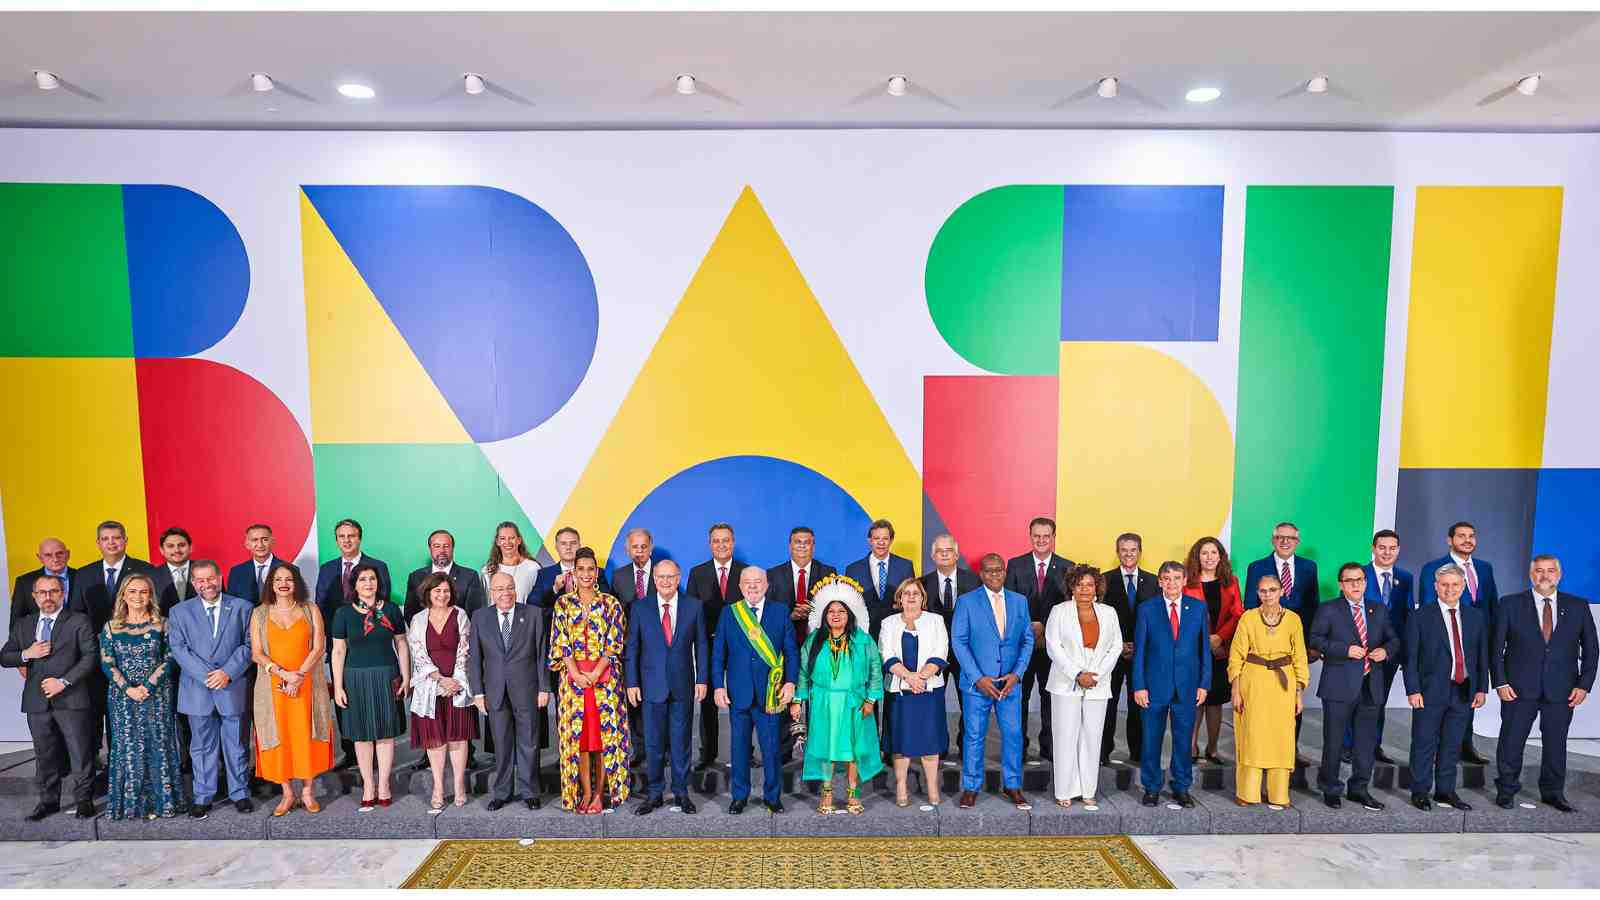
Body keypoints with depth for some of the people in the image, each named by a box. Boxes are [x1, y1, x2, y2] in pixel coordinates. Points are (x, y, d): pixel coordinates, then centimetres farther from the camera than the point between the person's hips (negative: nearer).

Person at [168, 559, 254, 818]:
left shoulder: (242, 608, 4)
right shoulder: (180, 612, 6)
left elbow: (248, 645, 0)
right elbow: (179, 649, -2)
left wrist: (228, 672, -13)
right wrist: (207, 675, -13)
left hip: (233, 688, -1)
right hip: (197, 690, 1)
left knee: (236, 745, 7)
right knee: (201, 747, 10)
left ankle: (240, 794, 20)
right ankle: (202, 797, 22)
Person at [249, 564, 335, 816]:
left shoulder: (310, 610, 2)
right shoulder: (260, 613, 5)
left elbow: (319, 648, -3)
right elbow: (256, 653, -1)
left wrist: (299, 677, -13)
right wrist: (284, 673, -14)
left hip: (307, 685, -1)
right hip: (273, 686, 1)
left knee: (306, 736, 2)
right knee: (278, 738, 4)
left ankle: (308, 791, 15)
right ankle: (287, 793, 16)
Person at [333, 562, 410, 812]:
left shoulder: (391, 609, 2)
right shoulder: (344, 613, 0)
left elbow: (401, 645, 6)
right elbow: (338, 651, 1)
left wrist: (406, 677, 2)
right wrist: (338, 687, -3)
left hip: (386, 677, 0)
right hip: (356, 678, 0)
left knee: (386, 733, 5)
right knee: (362, 734, 6)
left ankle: (383, 784, 16)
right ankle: (368, 786, 17)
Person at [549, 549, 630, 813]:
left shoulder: (611, 603, 1)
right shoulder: (563, 604, 5)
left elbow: (615, 644, -4)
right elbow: (561, 644, 0)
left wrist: (595, 674, -12)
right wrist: (577, 674, -11)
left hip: (605, 677, -1)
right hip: (573, 677, 1)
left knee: (605, 733, 0)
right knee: (578, 735, 3)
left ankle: (599, 792, 11)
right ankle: (585, 792, 13)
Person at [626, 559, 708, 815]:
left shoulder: (694, 606, 1)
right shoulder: (640, 608, 1)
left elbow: (701, 645, 3)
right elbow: (632, 648, 2)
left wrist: (702, 679, -2)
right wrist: (632, 683, -2)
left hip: (683, 686, 0)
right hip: (652, 686, 0)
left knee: (681, 742, 9)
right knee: (653, 743, 8)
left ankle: (681, 793, 23)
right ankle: (654, 794, 22)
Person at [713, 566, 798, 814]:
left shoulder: (781, 611, 2)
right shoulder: (728, 612, 3)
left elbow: (791, 651, 3)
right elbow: (718, 653, 4)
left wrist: (790, 682, -7)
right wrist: (718, 686, -2)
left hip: (769, 692, -1)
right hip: (738, 692, 1)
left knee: (771, 747, 6)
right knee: (739, 746, 11)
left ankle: (772, 796, 25)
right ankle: (739, 796, 28)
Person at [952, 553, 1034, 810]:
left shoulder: (1019, 601, 6)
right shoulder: (966, 602, -4)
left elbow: (1027, 640, 7)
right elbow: (958, 641, -6)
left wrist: (1016, 674, -6)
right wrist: (978, 678, -13)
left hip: (1010, 682, 3)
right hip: (977, 682, -3)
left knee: (1013, 734, 7)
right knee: (974, 736, 5)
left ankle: (1012, 785, 25)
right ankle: (971, 787, 20)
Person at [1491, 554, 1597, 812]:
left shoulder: (1578, 606, 5)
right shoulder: (1511, 604, -1)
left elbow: (1591, 649, 7)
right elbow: (1496, 647, -1)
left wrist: (1584, 685, -2)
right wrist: (1500, 682, -7)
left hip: (1562, 691, 2)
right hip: (1519, 688, -1)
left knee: (1555, 743, 11)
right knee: (1511, 741, 5)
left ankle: (1553, 792, 27)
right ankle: (1506, 790, 18)